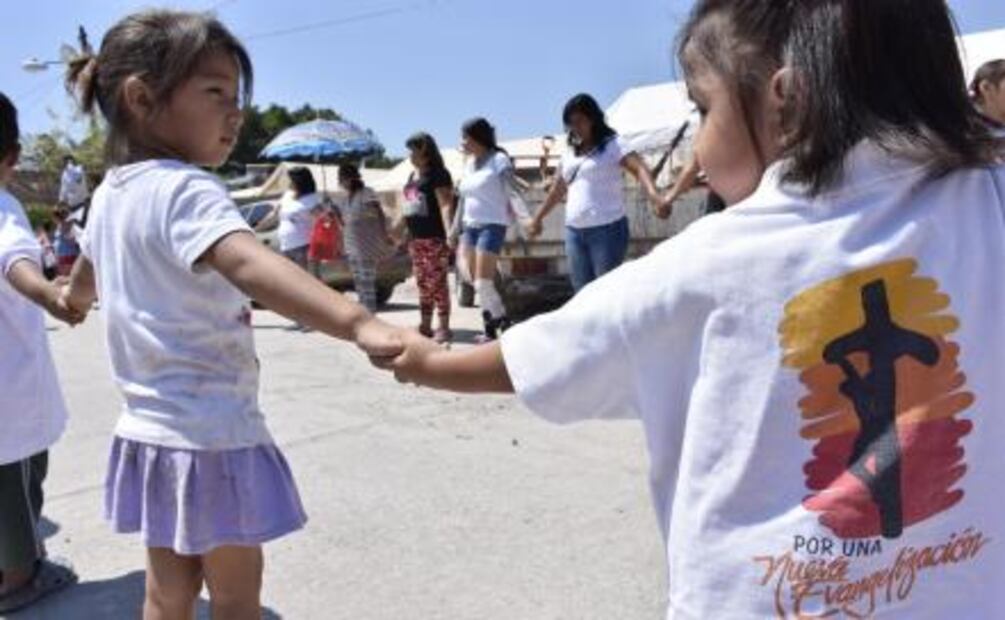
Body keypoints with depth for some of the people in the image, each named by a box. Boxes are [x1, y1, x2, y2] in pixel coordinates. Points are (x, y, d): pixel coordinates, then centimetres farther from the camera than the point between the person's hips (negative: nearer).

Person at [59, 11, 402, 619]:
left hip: (150, 431, 8)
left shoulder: (111, 194, 7)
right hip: (212, 436, -8)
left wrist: (74, 302, 52)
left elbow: (83, 280, 28)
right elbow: (250, 265, -43)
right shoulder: (186, 190, -22)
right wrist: (358, 322, -58)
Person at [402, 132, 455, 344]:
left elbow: (445, 205, -17)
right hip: (416, 238, 9)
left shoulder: (438, 174, -8)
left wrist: (449, 232, -27)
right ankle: (425, 326, 18)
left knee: (437, 283, -7)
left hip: (434, 237, -9)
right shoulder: (413, 176, 18)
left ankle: (443, 328, -2)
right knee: (423, 283, 12)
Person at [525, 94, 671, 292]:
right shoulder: (570, 154, 15)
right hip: (574, 231, 6)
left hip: (608, 228, -6)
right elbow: (558, 189, 26)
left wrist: (655, 196, -37)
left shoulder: (612, 145, -4)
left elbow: (639, 168, -19)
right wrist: (537, 218, 29)